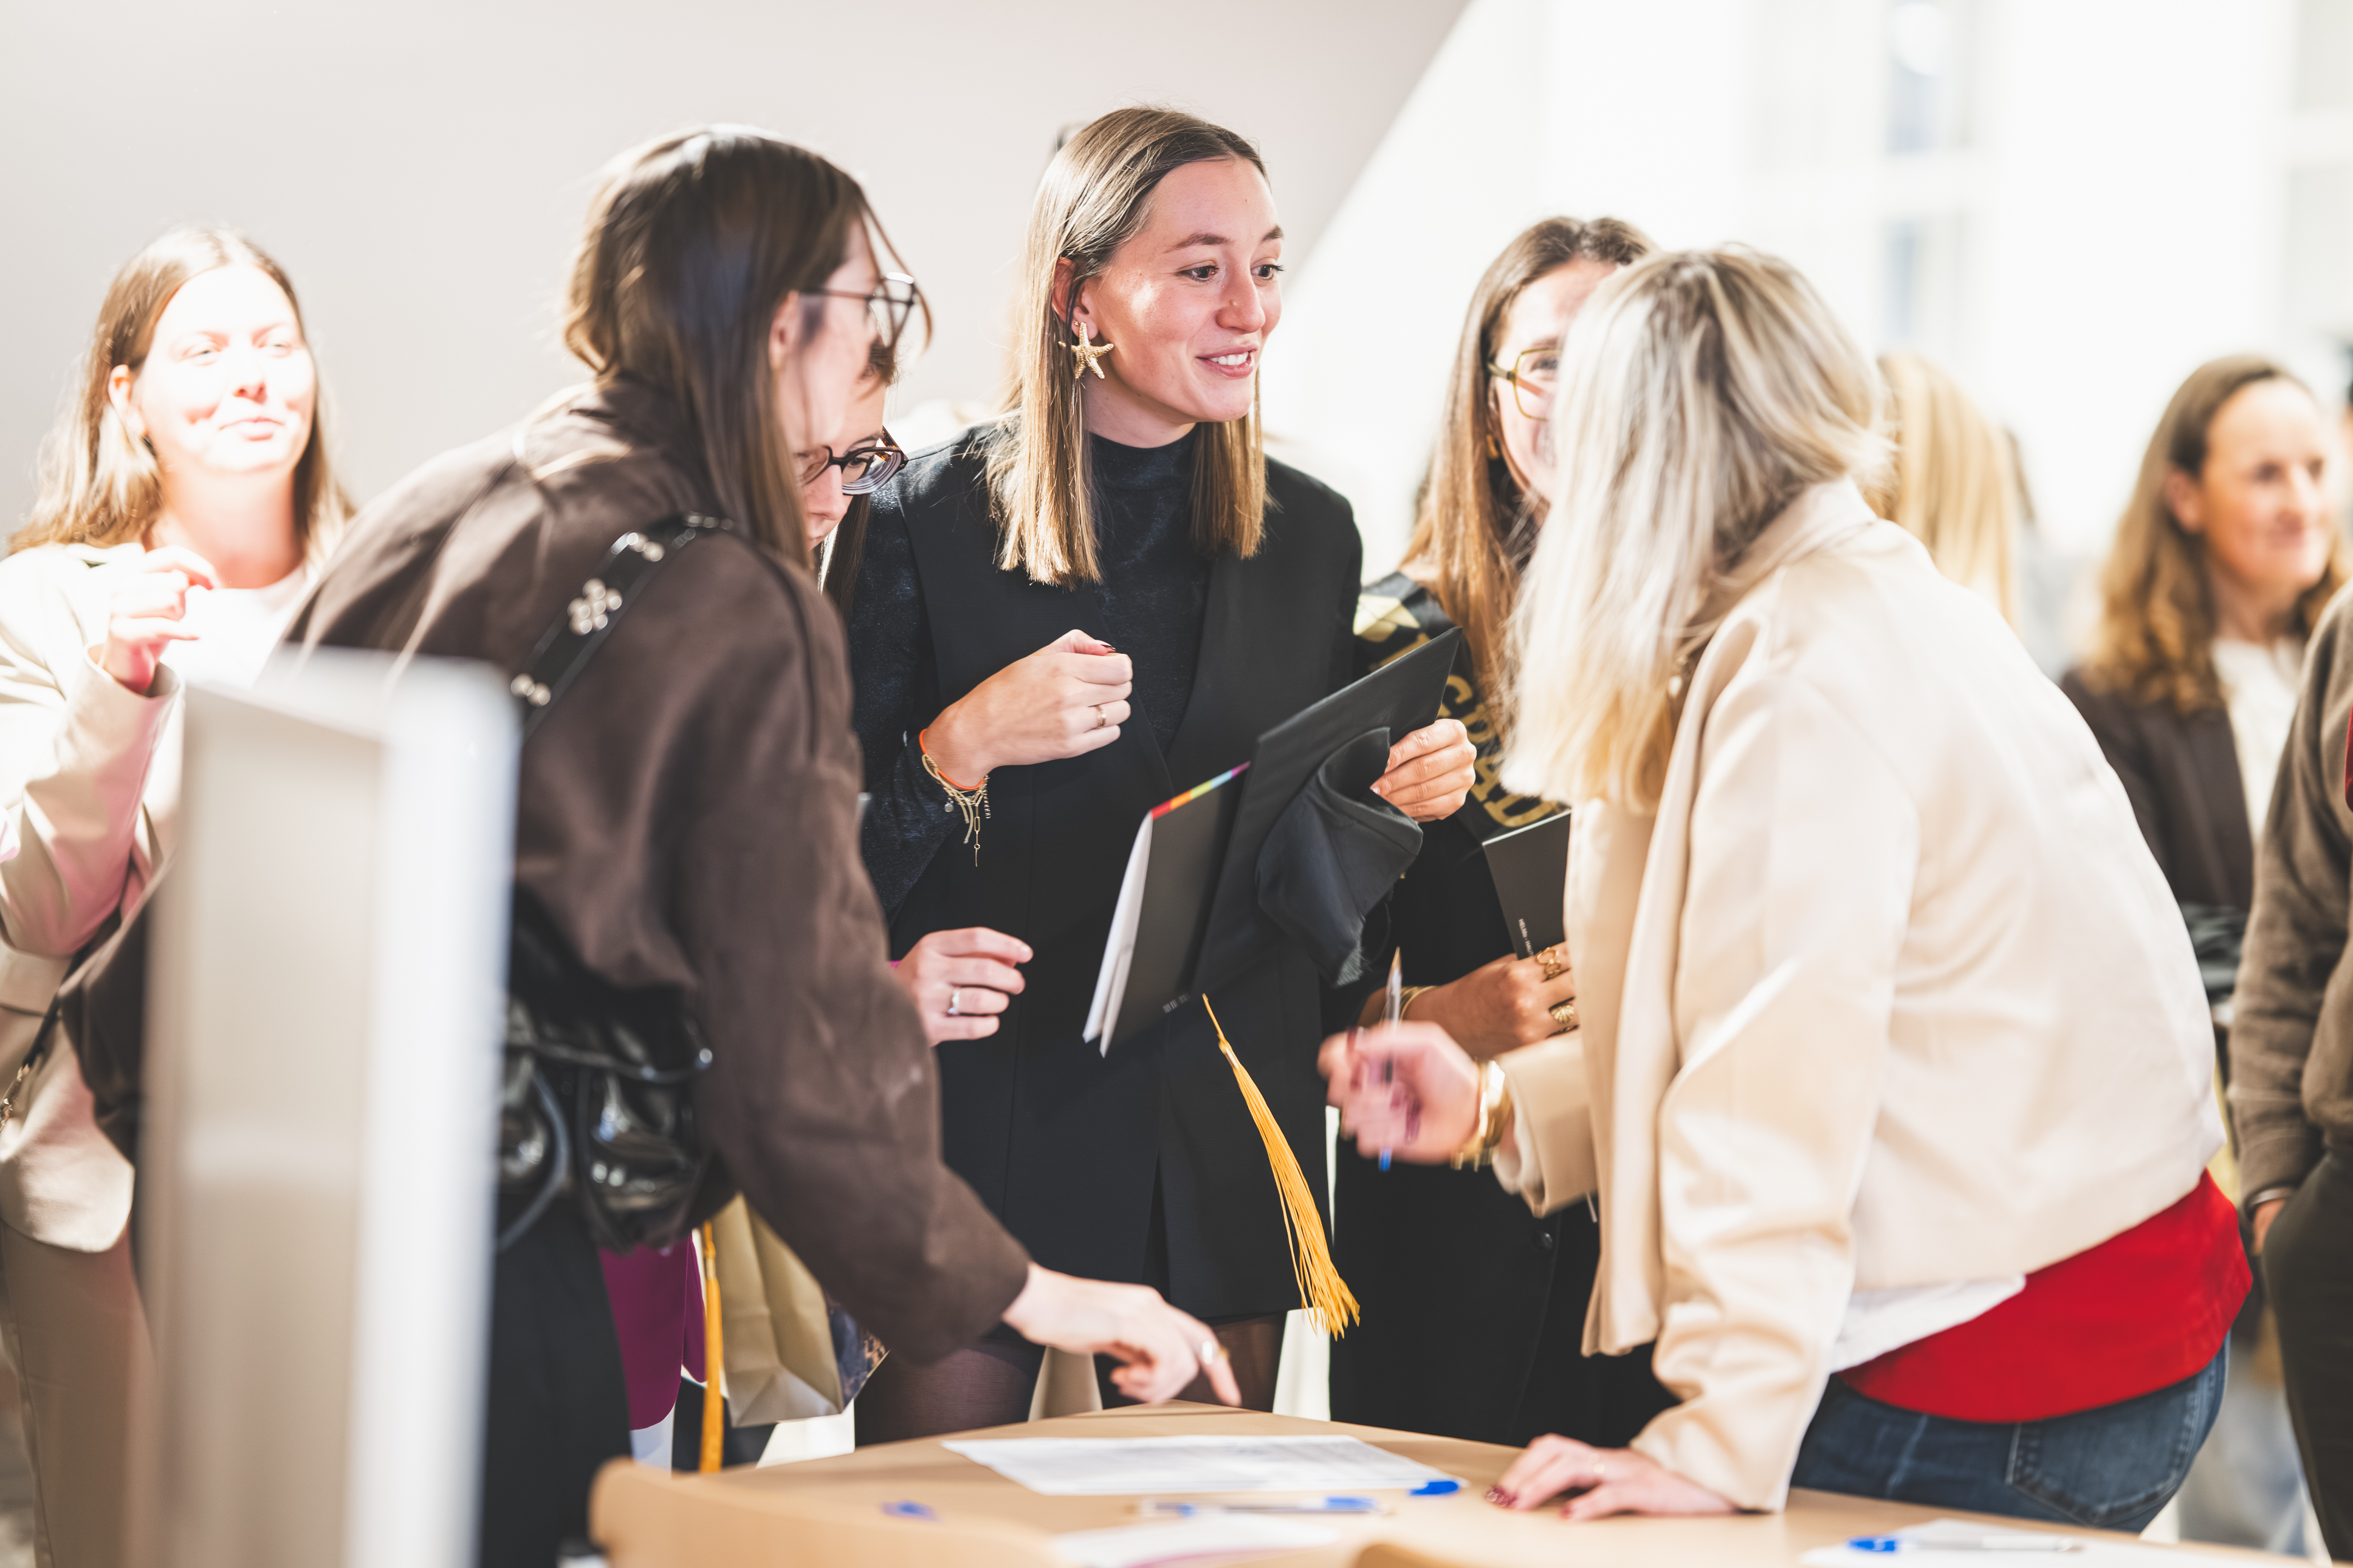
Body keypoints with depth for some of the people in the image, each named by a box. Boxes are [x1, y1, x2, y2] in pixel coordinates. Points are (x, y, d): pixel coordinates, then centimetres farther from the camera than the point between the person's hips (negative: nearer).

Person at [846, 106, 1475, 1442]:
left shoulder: (1313, 537, 9)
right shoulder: (927, 520, -4)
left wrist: (1407, 792, -3)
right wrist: (964, 746, -22)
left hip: (1226, 1145, 4)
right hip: (988, 1123, -3)